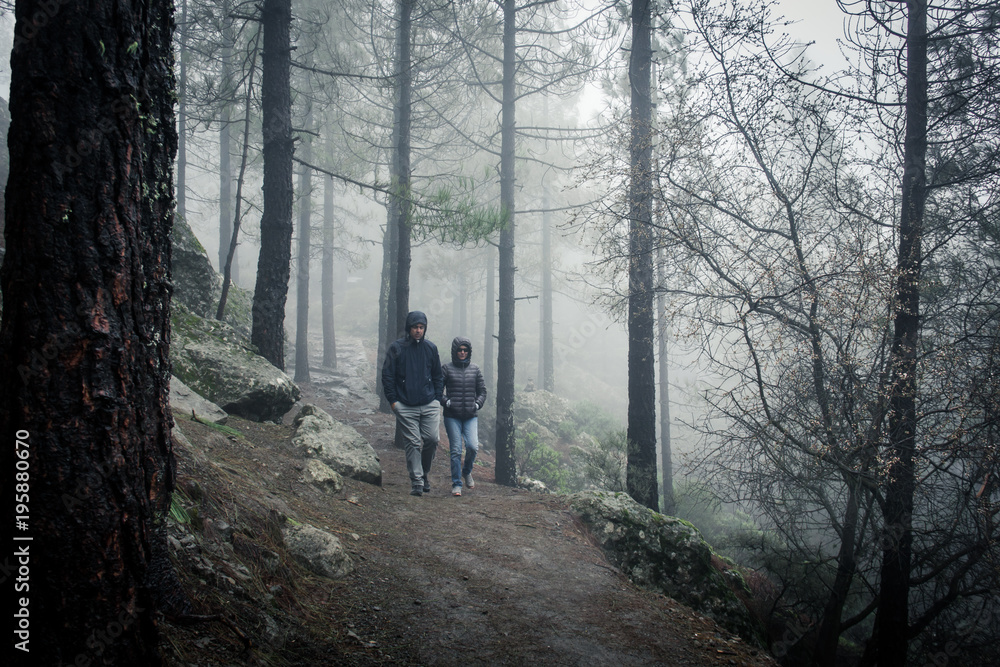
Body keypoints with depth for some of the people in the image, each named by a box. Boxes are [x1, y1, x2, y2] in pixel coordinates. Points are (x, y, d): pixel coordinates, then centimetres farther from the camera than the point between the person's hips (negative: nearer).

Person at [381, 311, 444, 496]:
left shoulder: (431, 348, 11)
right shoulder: (396, 348, 1)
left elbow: (438, 376, 18)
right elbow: (387, 376, 4)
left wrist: (438, 399, 9)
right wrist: (392, 400, -3)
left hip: (429, 405, 2)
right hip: (405, 406, -2)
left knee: (431, 439, -5)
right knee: (413, 443, -4)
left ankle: (424, 473, 19)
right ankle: (416, 481, 2)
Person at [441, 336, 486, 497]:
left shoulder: (475, 370, 11)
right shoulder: (447, 369, 3)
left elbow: (482, 391, 17)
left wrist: (477, 404, 0)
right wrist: (446, 401, -9)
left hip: (471, 416, 2)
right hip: (452, 417, -2)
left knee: (473, 446, -14)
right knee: (456, 450, -4)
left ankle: (467, 471, 16)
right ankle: (457, 484, 7)